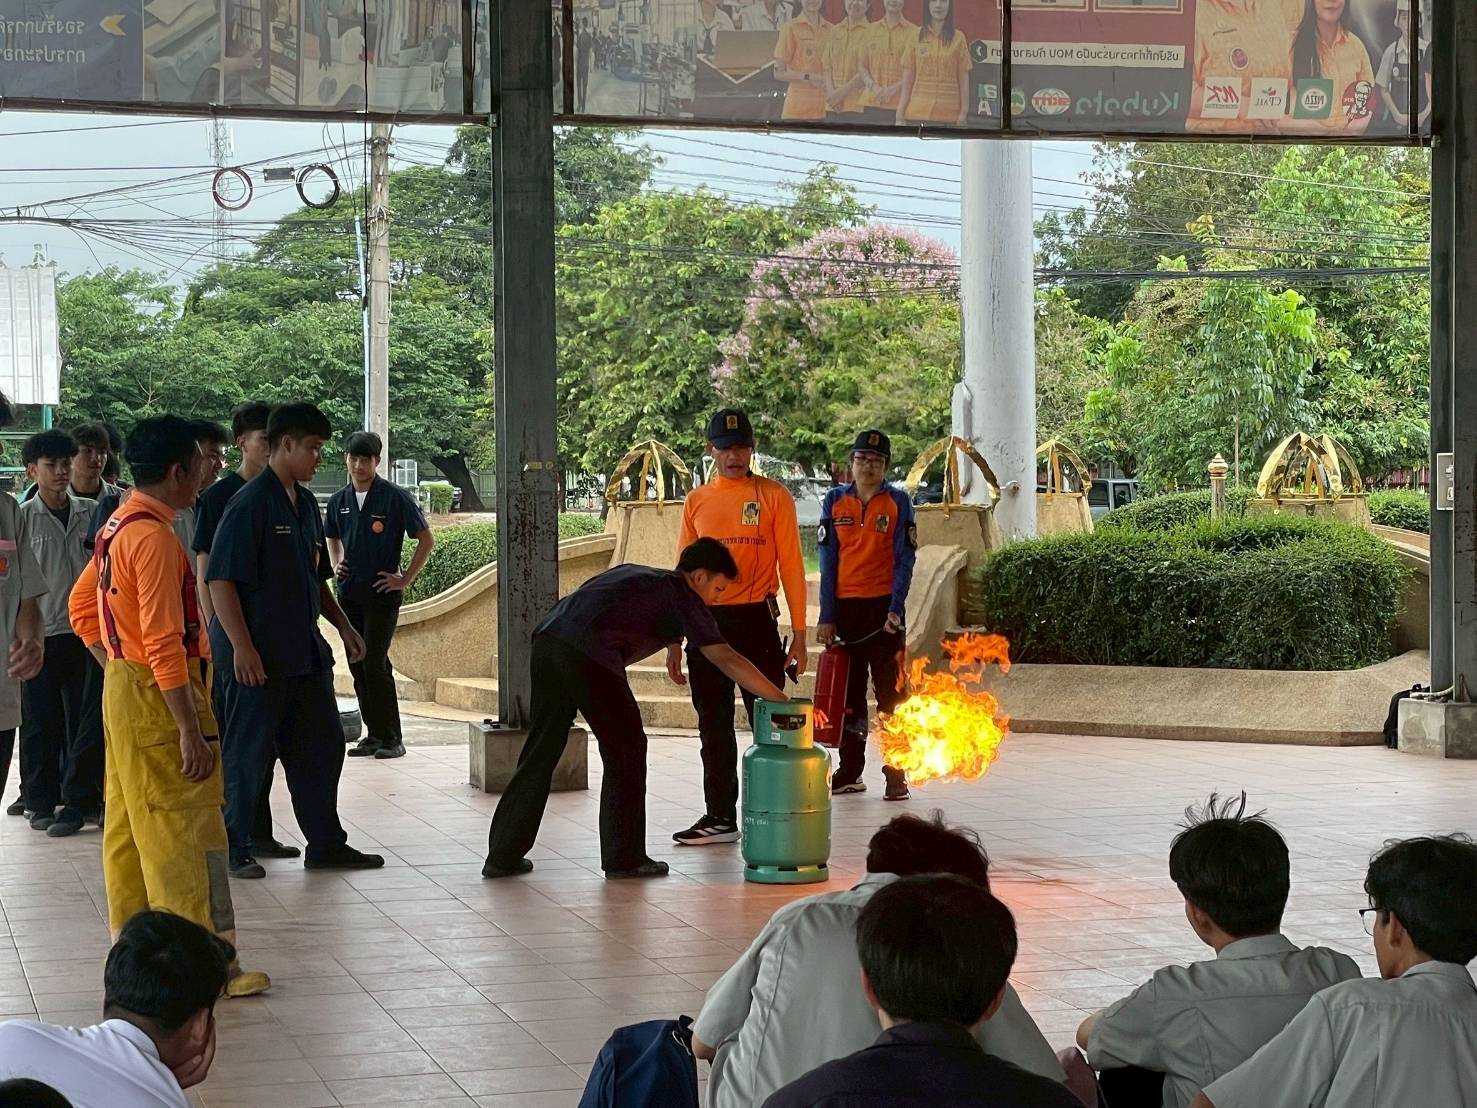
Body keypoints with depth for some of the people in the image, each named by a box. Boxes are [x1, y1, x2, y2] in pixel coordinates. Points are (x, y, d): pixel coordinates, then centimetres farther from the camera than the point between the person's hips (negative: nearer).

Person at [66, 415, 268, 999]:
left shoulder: (118, 526, 10)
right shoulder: (154, 536, -20)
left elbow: (82, 608, 21)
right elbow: (164, 643, -24)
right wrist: (191, 731, -23)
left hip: (121, 688, 10)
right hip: (158, 696, -10)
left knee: (128, 826, 14)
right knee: (185, 833, -5)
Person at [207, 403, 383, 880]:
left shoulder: (306, 504, 13)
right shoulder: (250, 503, -14)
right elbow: (221, 579, -19)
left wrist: (343, 625, 17)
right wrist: (241, 646, -24)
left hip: (303, 652, 9)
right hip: (258, 656, -9)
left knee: (322, 745, 11)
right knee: (247, 752, 1)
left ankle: (326, 844, 21)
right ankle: (234, 850, 11)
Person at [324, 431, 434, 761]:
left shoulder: (395, 498, -7)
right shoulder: (340, 501, 9)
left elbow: (426, 540, -5)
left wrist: (405, 579, -7)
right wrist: (337, 564, 9)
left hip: (381, 594, -6)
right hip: (349, 594, 6)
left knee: (375, 665, -12)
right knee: (357, 667, 7)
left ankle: (392, 738, -5)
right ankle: (374, 734, 16)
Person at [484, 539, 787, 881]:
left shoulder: (634, 575, 31)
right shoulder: (683, 597, 9)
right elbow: (725, 659, 2)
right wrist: (783, 700, 3)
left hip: (548, 638, 8)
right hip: (588, 656, -8)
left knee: (541, 751, 15)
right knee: (627, 750, 7)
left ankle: (504, 855, 17)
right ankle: (624, 859, 11)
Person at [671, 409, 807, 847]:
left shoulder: (773, 495, 0)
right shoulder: (696, 501, 10)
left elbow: (791, 565, -1)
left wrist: (799, 634, -5)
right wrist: (674, 640, 11)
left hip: (755, 619, -4)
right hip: (707, 623, 4)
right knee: (714, 726, 8)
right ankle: (720, 817, 16)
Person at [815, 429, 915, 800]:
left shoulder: (898, 502, 1)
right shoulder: (835, 502, 6)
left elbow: (904, 560, -3)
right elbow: (828, 561, 6)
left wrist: (895, 609, -15)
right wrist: (827, 617, 0)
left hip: (884, 607, -2)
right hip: (845, 606, 2)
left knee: (891, 691, -2)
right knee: (848, 692, 8)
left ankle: (896, 773, 2)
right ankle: (850, 771, 15)